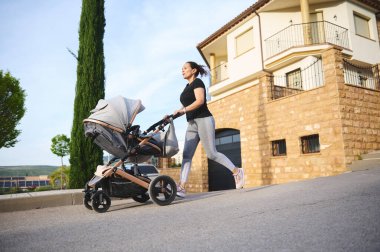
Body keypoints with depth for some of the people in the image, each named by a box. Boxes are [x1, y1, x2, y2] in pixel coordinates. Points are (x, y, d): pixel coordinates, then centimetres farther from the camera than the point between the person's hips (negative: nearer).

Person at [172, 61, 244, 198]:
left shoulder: (197, 82, -3)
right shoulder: (187, 87, 22)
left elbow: (200, 100, -19)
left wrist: (183, 110, -20)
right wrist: (173, 115, 8)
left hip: (204, 120, -8)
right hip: (192, 124, 9)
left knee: (211, 154, -8)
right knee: (186, 155, -4)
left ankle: (237, 171, 9)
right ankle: (181, 188, -8)